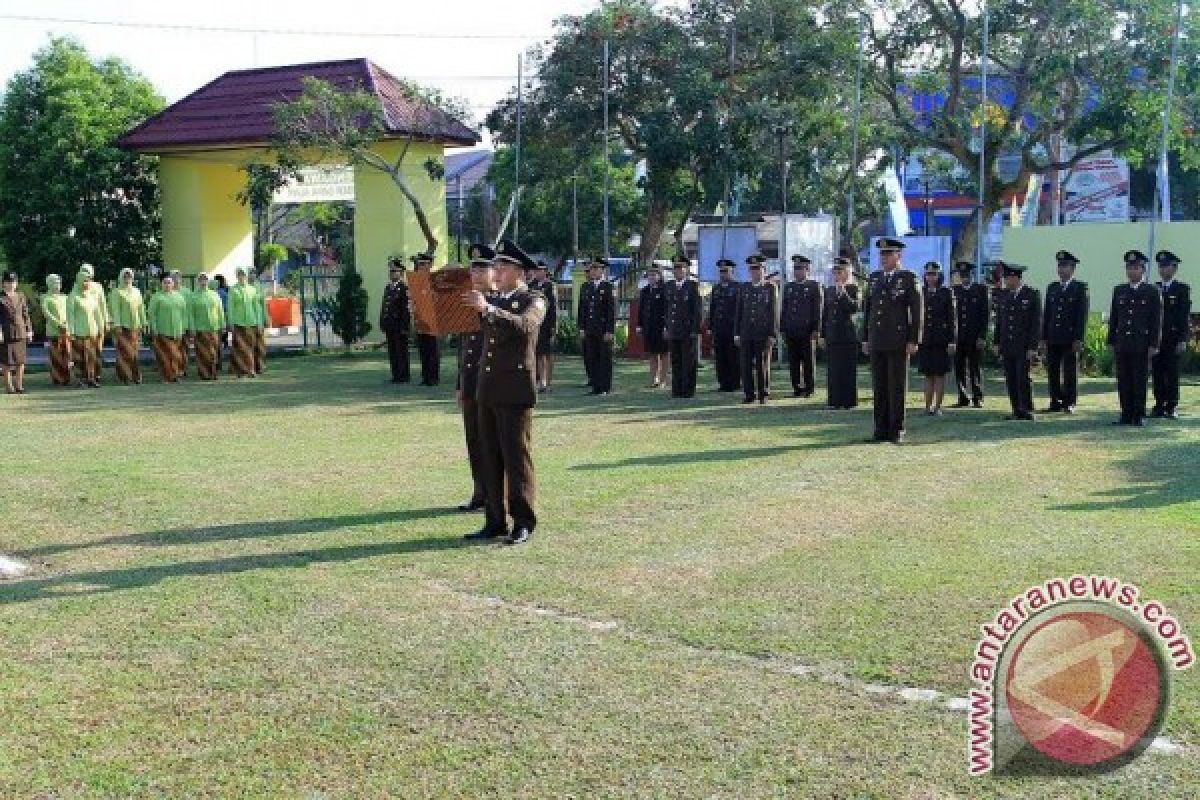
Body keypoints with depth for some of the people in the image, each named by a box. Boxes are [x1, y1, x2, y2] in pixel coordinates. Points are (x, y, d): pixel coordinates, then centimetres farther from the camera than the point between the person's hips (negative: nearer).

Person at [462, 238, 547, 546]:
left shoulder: (533, 300, -3)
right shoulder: (492, 300, 17)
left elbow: (523, 326, -23)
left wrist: (486, 309, -32)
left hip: (516, 392, -7)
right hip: (488, 390, 7)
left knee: (517, 457, -3)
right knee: (490, 459, 8)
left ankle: (523, 523, 4)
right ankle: (495, 521, 16)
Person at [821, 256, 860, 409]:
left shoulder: (852, 289, -1)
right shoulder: (829, 290, 13)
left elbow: (854, 308, -15)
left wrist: (843, 293, -22)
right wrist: (823, 335, 11)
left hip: (848, 335, -4)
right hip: (832, 336, 4)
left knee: (848, 369, -1)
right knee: (833, 369, 5)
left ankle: (849, 400, 4)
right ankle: (835, 400, 11)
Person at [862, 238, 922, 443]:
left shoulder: (908, 278, -1)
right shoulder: (874, 278, 14)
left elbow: (916, 311, -5)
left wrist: (913, 340, -10)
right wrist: (865, 339, 11)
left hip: (898, 342, -5)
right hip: (877, 343, 5)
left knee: (897, 387, -1)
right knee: (879, 388, 6)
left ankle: (897, 431, 4)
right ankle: (881, 430, 11)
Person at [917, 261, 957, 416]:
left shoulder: (946, 293, -1)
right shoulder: (921, 292, 8)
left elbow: (952, 317, -3)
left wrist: (952, 341, -9)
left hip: (941, 339, -3)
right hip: (925, 339, 3)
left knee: (940, 374, 0)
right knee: (928, 374, 7)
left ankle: (937, 407, 5)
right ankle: (928, 406, 11)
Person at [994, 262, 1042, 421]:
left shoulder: (1032, 295, -4)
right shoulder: (1002, 296, 11)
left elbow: (1037, 322, -6)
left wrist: (1033, 347, -11)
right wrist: (997, 343, 11)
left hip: (1024, 347, -5)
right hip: (1007, 346, 5)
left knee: (1024, 378, -7)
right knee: (1011, 380, 4)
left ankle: (1027, 411, 3)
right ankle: (1017, 411, 9)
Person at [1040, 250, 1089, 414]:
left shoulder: (1080, 288, 0)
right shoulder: (1052, 288, 14)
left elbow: (1082, 315, -6)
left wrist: (1078, 339, -12)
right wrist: (1044, 338, 7)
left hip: (1070, 338, -4)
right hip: (1053, 339, 4)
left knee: (1070, 373, 1)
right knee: (1052, 372, 4)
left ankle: (1069, 404, 7)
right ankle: (1055, 402, 11)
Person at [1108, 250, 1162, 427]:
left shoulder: (1153, 291, 2)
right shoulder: (1119, 291, 13)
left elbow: (1157, 320, -1)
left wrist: (1154, 345, -7)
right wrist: (1111, 342, 9)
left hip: (1142, 344, -4)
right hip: (1122, 344, 4)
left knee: (1140, 381, 0)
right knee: (1123, 382, 4)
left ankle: (1139, 416, 6)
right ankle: (1126, 415, 10)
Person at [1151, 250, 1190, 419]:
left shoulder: (1182, 289, 1)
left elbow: (1185, 316, -4)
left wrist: (1182, 340, -11)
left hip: (1173, 340, -4)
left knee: (1172, 374, -2)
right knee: (1157, 374, 4)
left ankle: (1172, 407, 4)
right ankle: (1159, 406, 10)